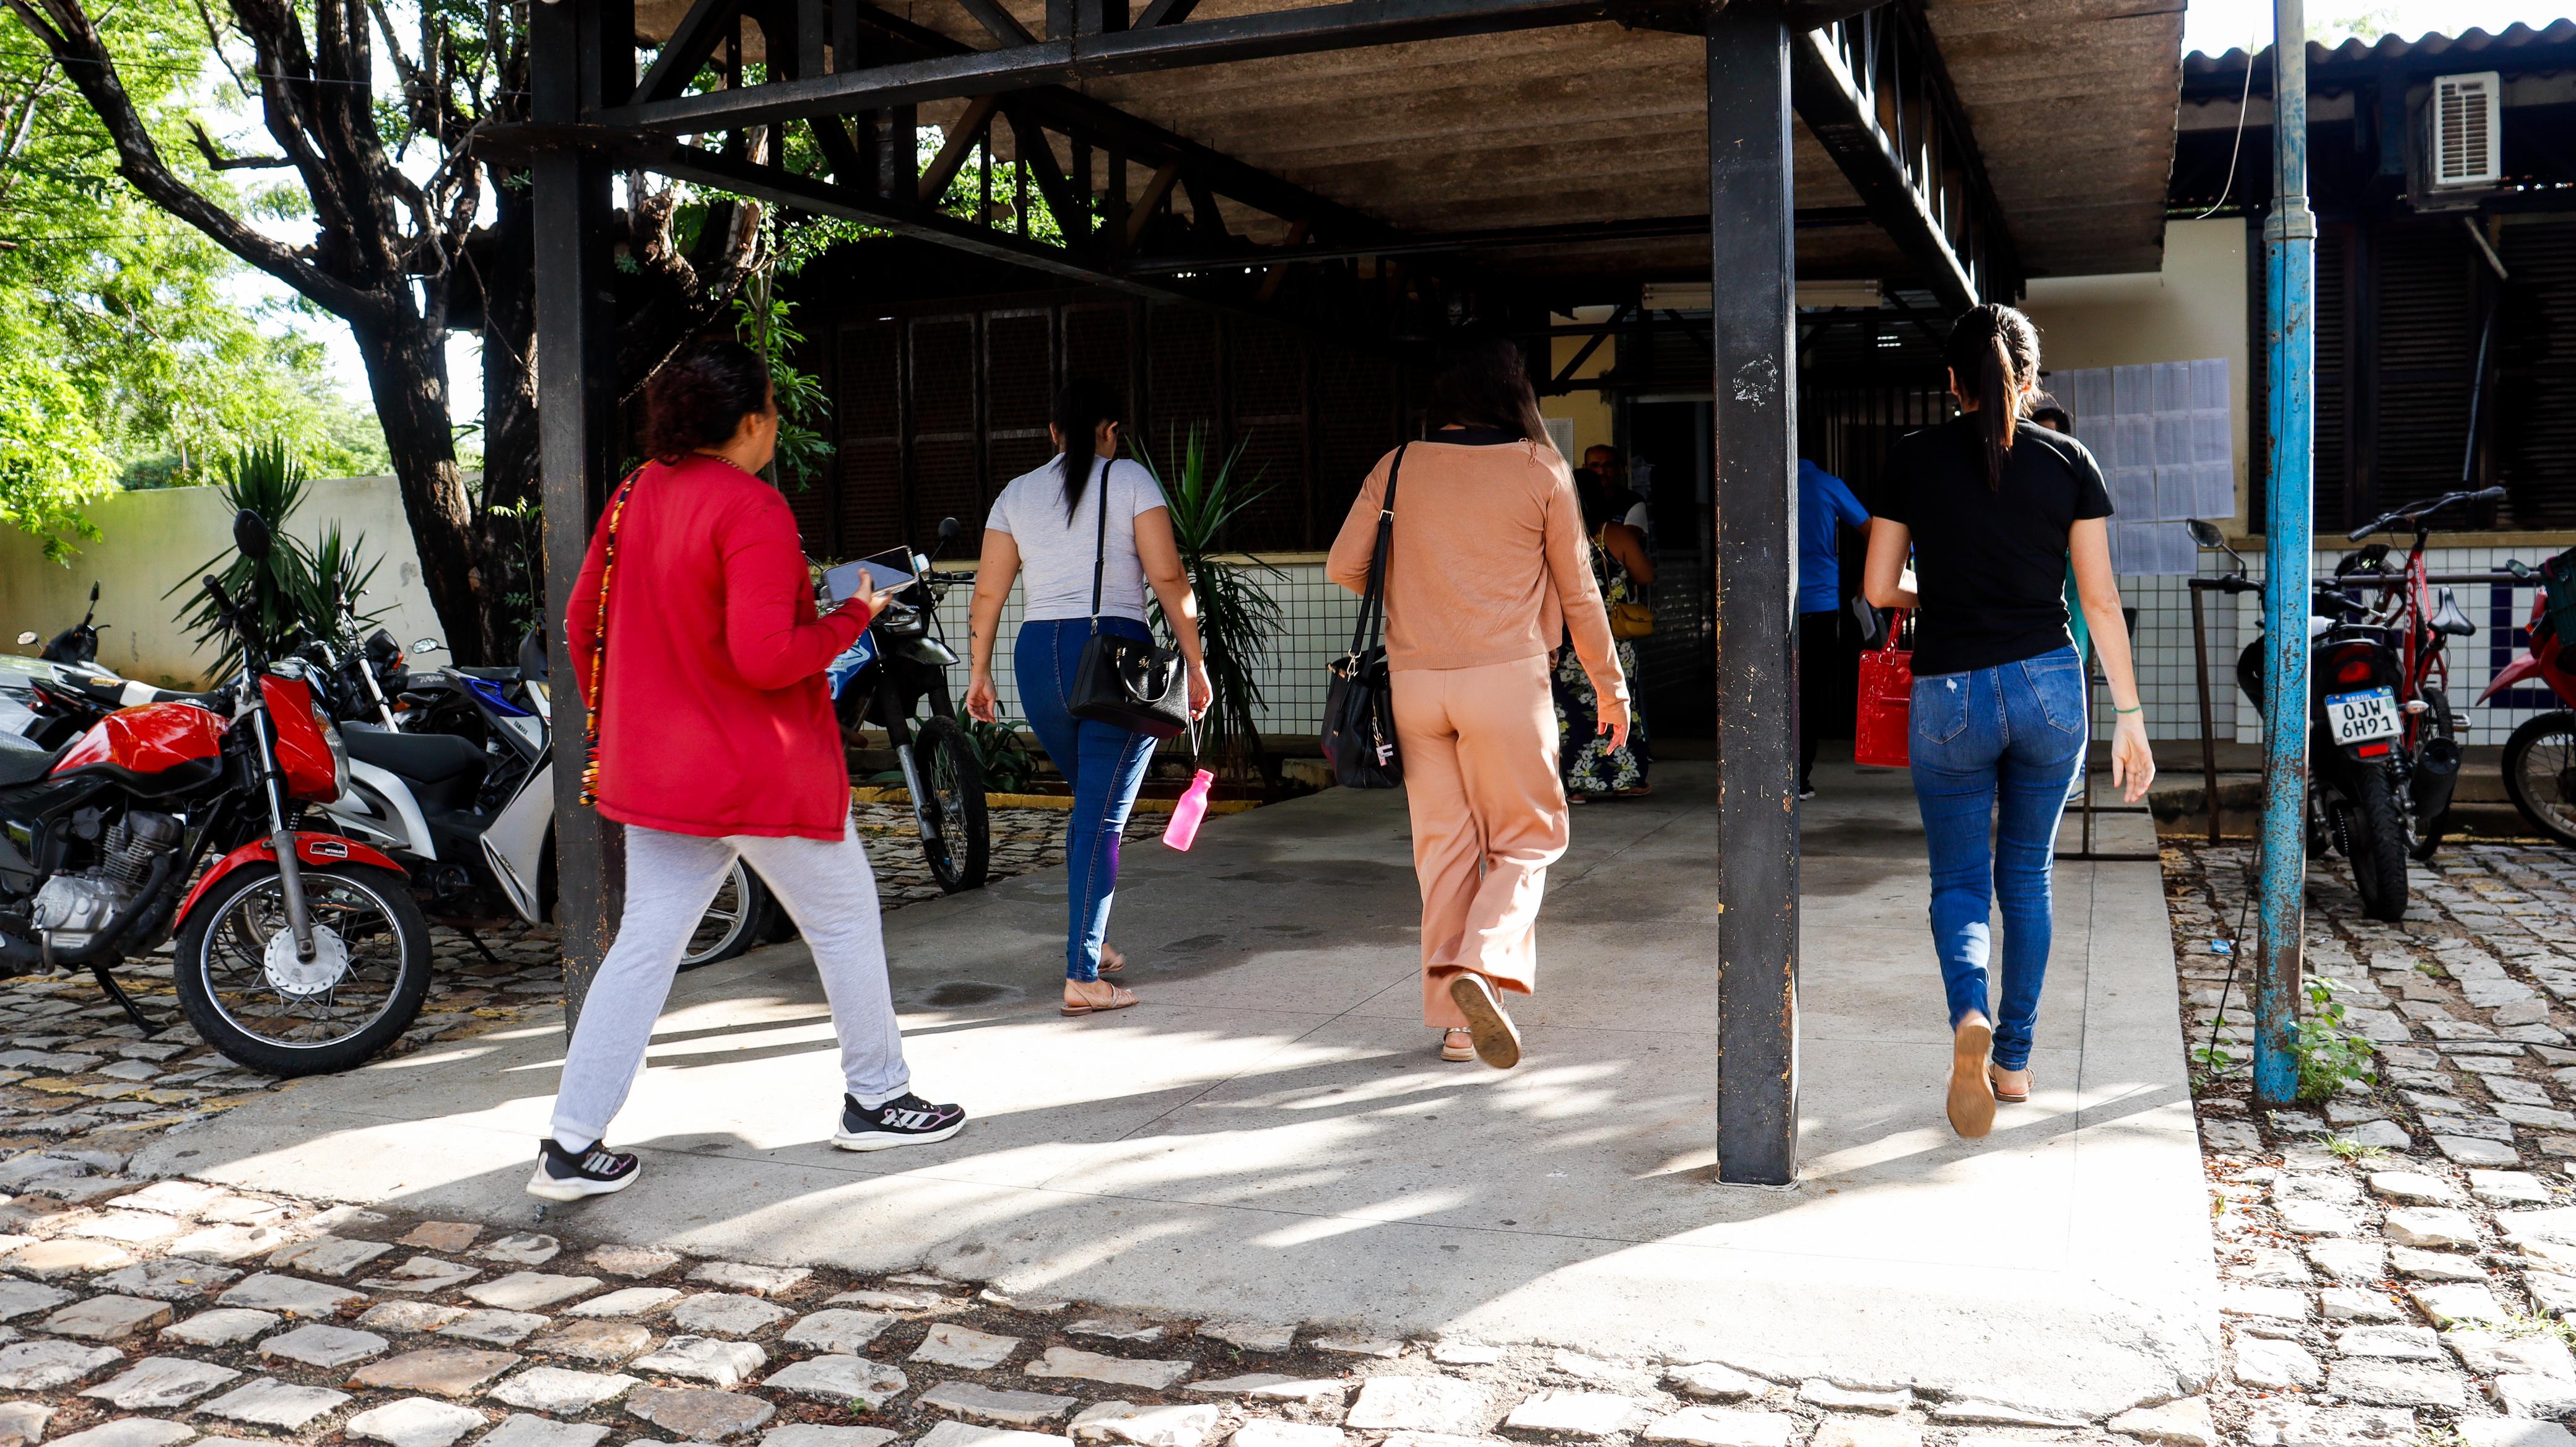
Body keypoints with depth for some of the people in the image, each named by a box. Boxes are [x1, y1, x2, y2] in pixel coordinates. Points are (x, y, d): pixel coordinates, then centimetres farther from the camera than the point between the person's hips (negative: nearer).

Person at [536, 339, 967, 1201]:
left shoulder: (636, 496, 6)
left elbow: (581, 623, 12)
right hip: (764, 773, -7)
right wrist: (853, 616, -11)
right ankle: (877, 1102, 25)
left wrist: (616, 727, 23)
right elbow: (764, 656, -26)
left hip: (653, 768, 7)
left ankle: (572, 1147, 8)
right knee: (845, 925, 12)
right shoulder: (751, 508, -18)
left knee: (645, 944, 10)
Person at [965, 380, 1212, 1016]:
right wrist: (1196, 664, -1)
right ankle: (1082, 976, -5)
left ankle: (1089, 942, 30)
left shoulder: (1017, 493, 14)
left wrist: (979, 672, 19)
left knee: (1090, 801, 24)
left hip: (1038, 655, 5)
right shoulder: (1129, 479, 2)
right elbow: (1168, 577, -5)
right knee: (1103, 816, -4)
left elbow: (988, 592, 11)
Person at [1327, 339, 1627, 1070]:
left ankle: (1454, 1020, 12)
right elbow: (1577, 592, 4)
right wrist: (1611, 686, 14)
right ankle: (1483, 966, -15)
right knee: (1527, 838, 9)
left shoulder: (1398, 467, 5)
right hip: (1506, 676, -3)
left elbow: (1343, 566, 5)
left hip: (1414, 679, 3)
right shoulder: (1541, 471, 0)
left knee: (1444, 845, 10)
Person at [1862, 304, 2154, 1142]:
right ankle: (2014, 1060, 23)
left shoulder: (1914, 459, -1)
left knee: (1959, 882, 10)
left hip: (1949, 695, -1)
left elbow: (1879, 589, 1)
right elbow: (2100, 600, 0)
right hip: (2049, 687, 2)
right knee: (2026, 875, 17)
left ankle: (1971, 1014, -20)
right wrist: (2130, 715, 3)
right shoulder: (2067, 461, 1)